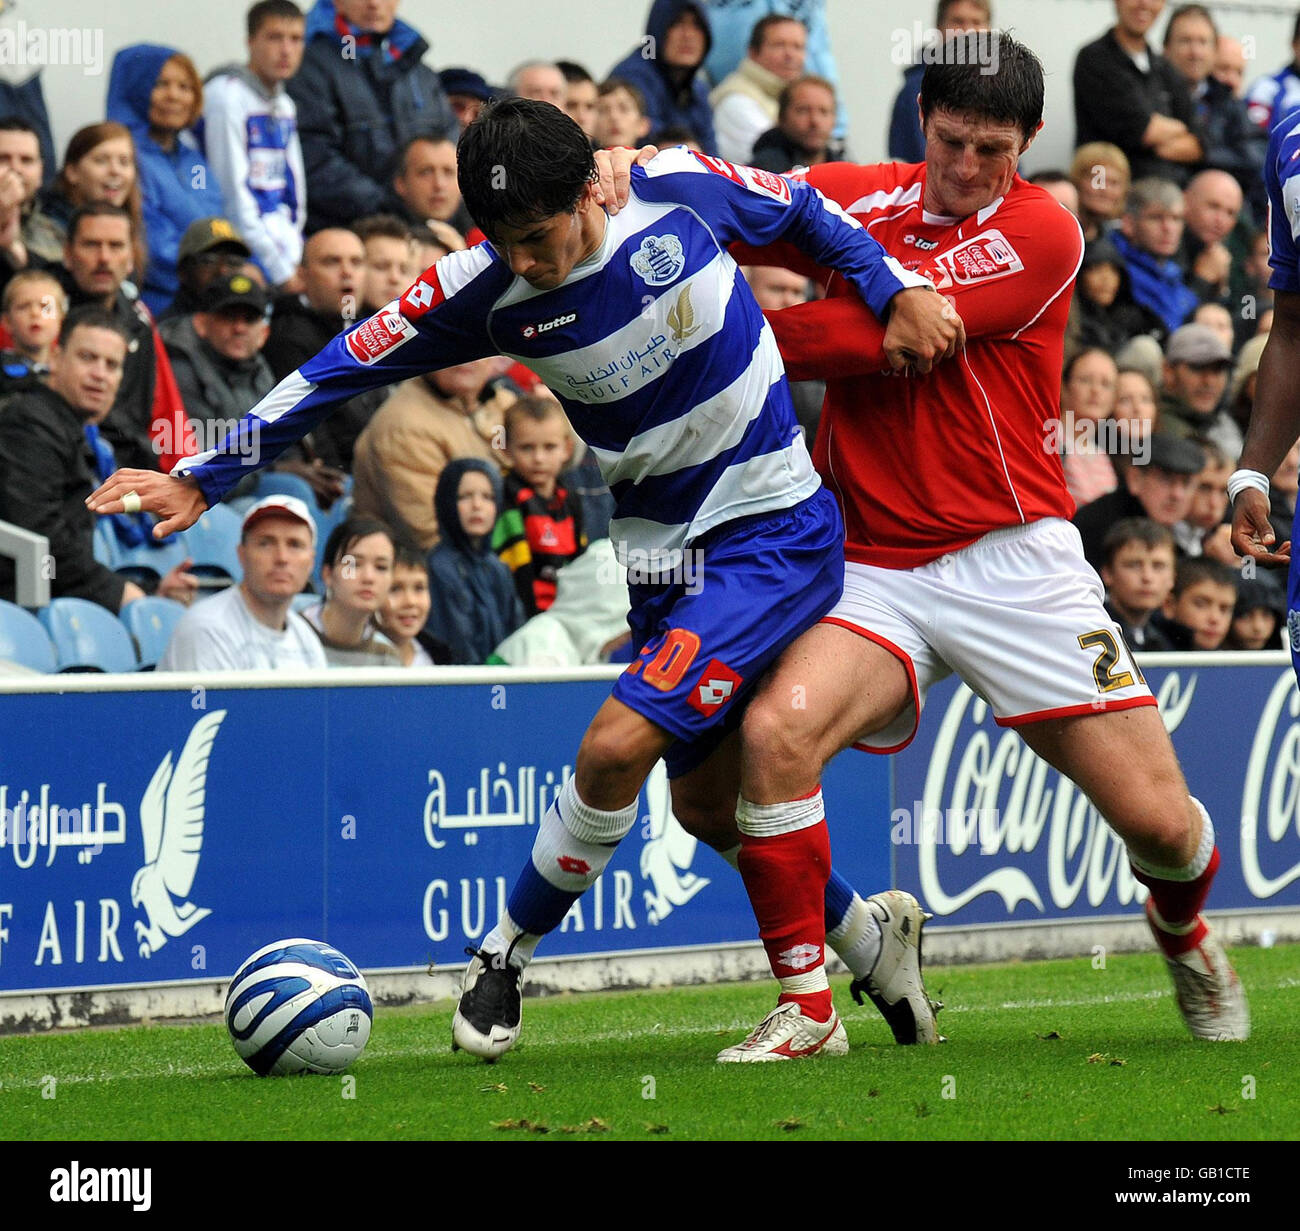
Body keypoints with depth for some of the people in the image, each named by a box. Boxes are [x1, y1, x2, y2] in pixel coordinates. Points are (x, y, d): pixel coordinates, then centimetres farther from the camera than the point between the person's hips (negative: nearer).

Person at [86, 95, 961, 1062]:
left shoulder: (679, 188, -16)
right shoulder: (485, 288, -11)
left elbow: (806, 211, 4)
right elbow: (347, 366, -3)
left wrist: (899, 291, -5)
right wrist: (204, 479, -4)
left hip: (776, 532, -5)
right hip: (662, 553, 5)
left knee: (617, 747, -17)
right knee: (705, 795, 11)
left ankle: (506, 955, 3)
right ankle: (875, 938, 34)